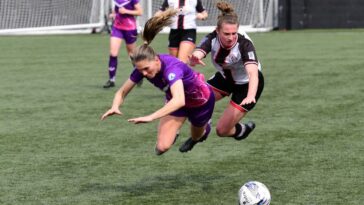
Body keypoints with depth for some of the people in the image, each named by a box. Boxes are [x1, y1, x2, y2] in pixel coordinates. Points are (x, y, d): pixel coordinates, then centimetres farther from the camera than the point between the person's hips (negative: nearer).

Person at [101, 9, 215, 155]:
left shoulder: (171, 67, -44)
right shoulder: (142, 68, -26)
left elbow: (179, 100, -59)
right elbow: (122, 92, -16)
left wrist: (150, 117, -68)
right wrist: (115, 107, -40)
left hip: (201, 101, -4)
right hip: (175, 101, 4)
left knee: (196, 137, 24)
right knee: (162, 146, -12)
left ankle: (205, 128, 63)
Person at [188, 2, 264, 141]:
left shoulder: (244, 44, -35)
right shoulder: (212, 39, -24)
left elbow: (253, 73, -49)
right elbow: (195, 56, -42)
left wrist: (251, 96, -68)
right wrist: (194, 59, -68)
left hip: (247, 84, -4)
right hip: (225, 77, 5)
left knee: (222, 130, -7)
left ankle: (244, 129, 26)